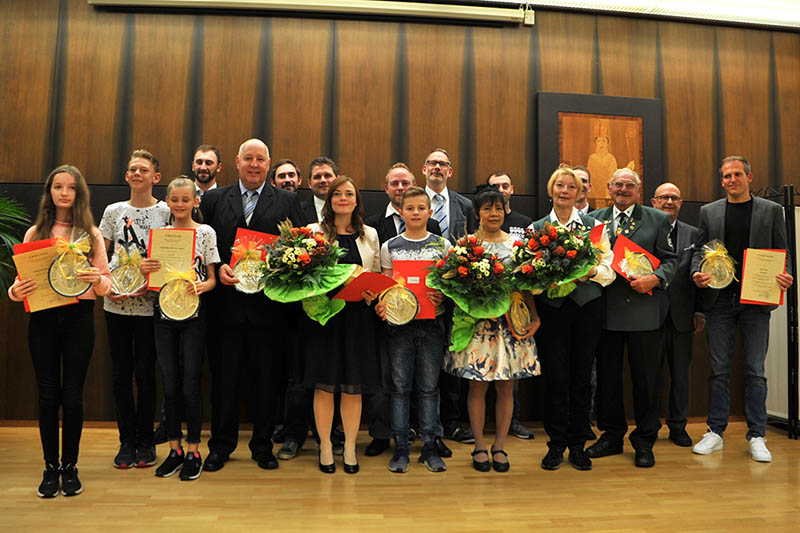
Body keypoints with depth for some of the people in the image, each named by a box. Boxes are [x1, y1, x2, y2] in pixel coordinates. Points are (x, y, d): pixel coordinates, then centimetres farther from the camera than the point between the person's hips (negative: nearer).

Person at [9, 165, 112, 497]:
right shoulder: (34, 233, 9)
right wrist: (15, 291, -14)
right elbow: (21, 279, 8)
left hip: (79, 317, -1)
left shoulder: (91, 234, 6)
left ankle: (70, 467, 18)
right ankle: (50, 467, 20)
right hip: (43, 319, 1)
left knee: (72, 395, 3)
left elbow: (106, 284, 2)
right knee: (48, 395, 5)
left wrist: (97, 279, -19)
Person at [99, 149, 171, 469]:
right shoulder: (113, 211, 9)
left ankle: (145, 440, 18)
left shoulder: (166, 212, 0)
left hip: (149, 304, -3)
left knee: (145, 372, 2)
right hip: (116, 304, 3)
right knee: (120, 373, 8)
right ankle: (127, 441, 20)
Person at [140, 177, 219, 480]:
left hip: (193, 314, -3)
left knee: (190, 385, -1)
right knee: (169, 385, 8)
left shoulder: (205, 232, 1)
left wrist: (201, 286, -20)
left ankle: (193, 451, 12)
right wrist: (144, 269, -10)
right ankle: (174, 449, 21)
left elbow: (212, 279, 1)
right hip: (164, 313, 3)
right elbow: (152, 276, 12)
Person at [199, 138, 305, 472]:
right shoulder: (214, 199, 10)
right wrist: (218, 268, -9)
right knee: (224, 377, 8)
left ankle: (262, 446, 23)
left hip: (267, 305, -1)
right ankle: (221, 446, 24)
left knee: (264, 379, 8)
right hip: (226, 304, 1)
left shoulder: (287, 201, 7)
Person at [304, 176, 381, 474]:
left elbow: (377, 275, 15)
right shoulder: (314, 232, 4)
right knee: (324, 385, 4)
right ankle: (325, 447, 20)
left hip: (358, 316, 2)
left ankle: (350, 448, 20)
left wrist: (373, 294, -5)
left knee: (354, 387, 6)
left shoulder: (370, 235, 11)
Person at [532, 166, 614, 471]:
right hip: (551, 306, 0)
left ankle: (577, 444, 18)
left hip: (587, 305, 1)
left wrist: (591, 271, -17)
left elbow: (608, 268, 3)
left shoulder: (593, 225, 8)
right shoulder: (536, 228, 9)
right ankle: (556, 444, 15)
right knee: (555, 376, 1)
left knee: (582, 375, 5)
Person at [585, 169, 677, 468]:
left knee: (646, 378, 6)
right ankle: (612, 435, 26)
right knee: (607, 376, 10)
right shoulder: (594, 219, 10)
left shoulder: (658, 220, 7)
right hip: (605, 311, 2)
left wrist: (655, 279, -14)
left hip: (643, 311, -1)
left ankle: (644, 442, 20)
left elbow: (670, 259, 4)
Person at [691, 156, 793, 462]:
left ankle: (756, 437, 13)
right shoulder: (708, 211, 11)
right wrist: (697, 273, -9)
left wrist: (786, 276, -13)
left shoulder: (771, 210, 8)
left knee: (755, 371, 4)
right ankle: (715, 432, 14)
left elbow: (782, 252, 6)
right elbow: (699, 250, 10)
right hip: (719, 299, 1)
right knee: (719, 369, 6)